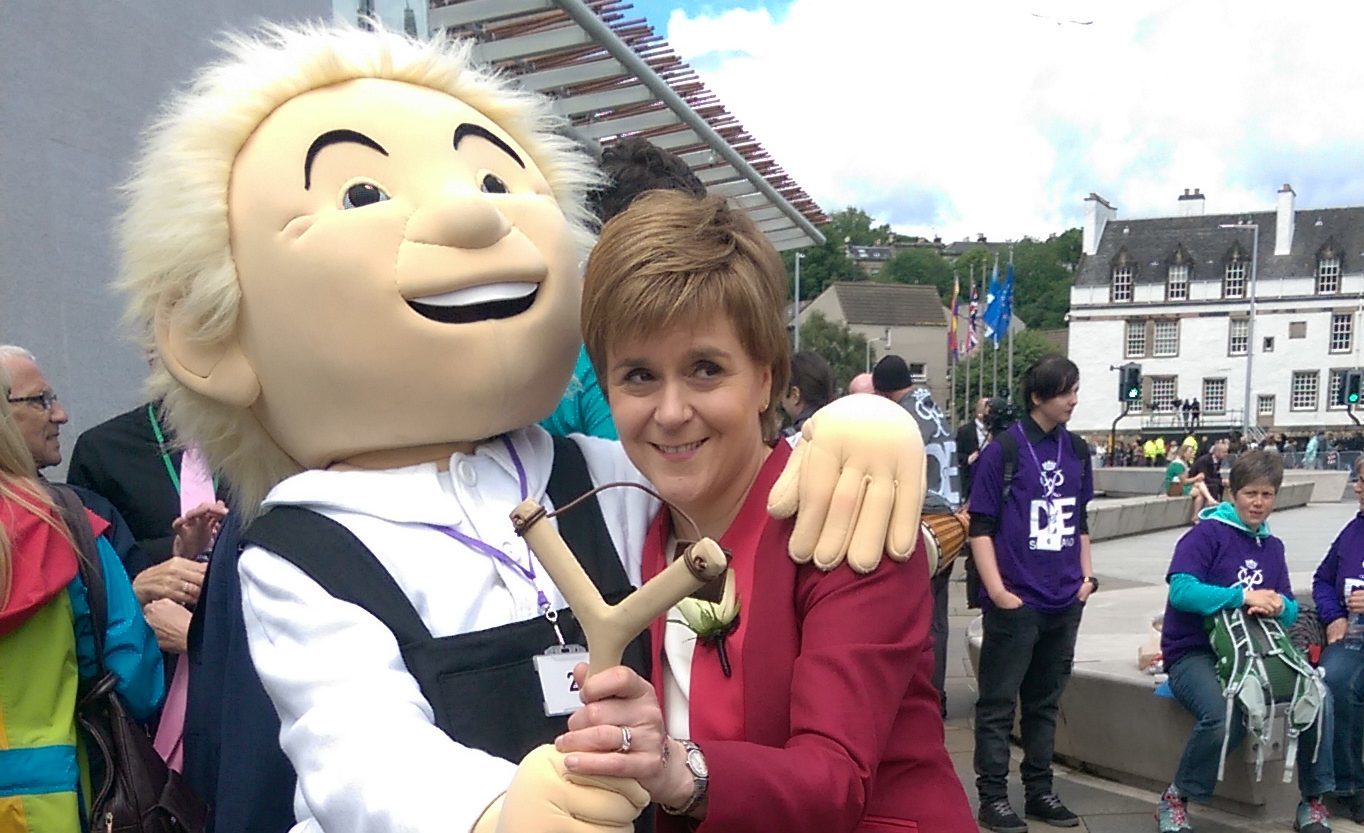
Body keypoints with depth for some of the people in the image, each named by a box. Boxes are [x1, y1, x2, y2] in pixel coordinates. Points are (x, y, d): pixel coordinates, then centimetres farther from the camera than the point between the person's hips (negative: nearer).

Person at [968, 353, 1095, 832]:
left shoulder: (1075, 451, 9)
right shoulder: (1003, 450, -9)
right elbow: (981, 525, -9)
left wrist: (1086, 575, 12)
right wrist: (997, 590, -15)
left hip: (1065, 602, 6)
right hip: (1016, 603, -6)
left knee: (1045, 701, 16)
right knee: (998, 703, 3)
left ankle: (1039, 790, 27)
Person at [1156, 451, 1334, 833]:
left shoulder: (1272, 546, 16)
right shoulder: (1207, 533, -5)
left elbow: (1290, 609, 11)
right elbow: (1181, 590, -19)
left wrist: (1279, 606, -13)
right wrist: (1243, 597, -25)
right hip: (1194, 653, -6)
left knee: (1317, 699, -18)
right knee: (1225, 716, -33)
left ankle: (1314, 801, 2)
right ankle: (1175, 800, -9)